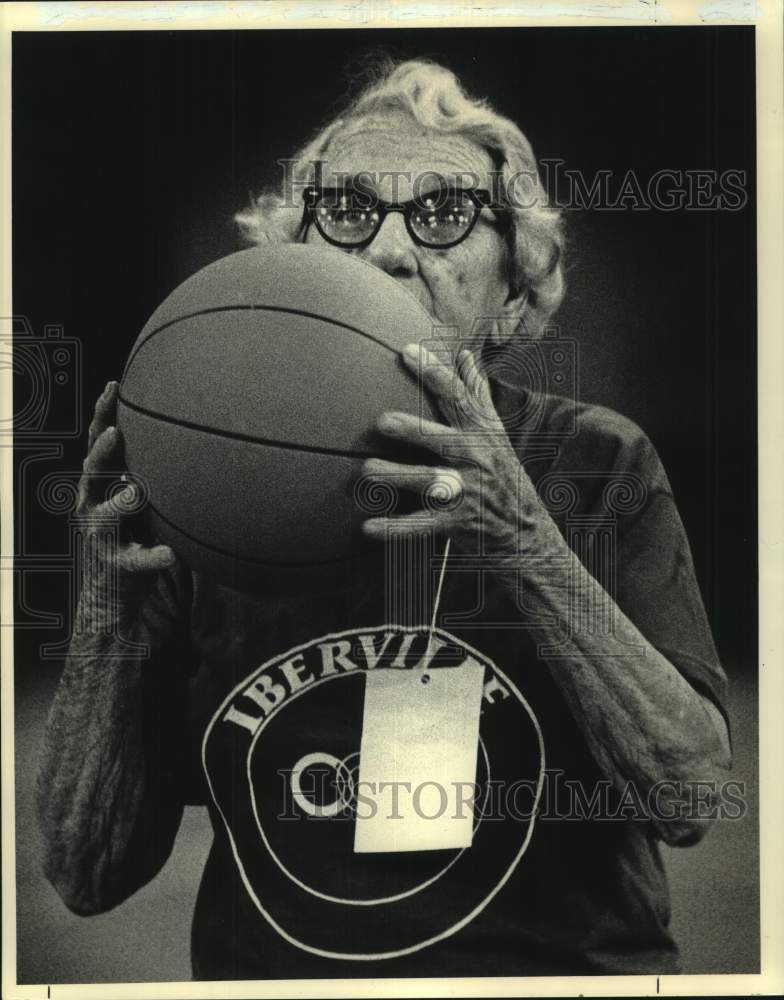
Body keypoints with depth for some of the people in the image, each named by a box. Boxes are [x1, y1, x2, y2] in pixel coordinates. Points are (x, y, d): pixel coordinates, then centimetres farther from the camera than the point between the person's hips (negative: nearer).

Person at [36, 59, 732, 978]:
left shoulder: (596, 465, -3)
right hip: (260, 967, 1)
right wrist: (110, 615, -16)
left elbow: (691, 795, -12)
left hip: (562, 961, 0)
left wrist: (529, 548, -23)